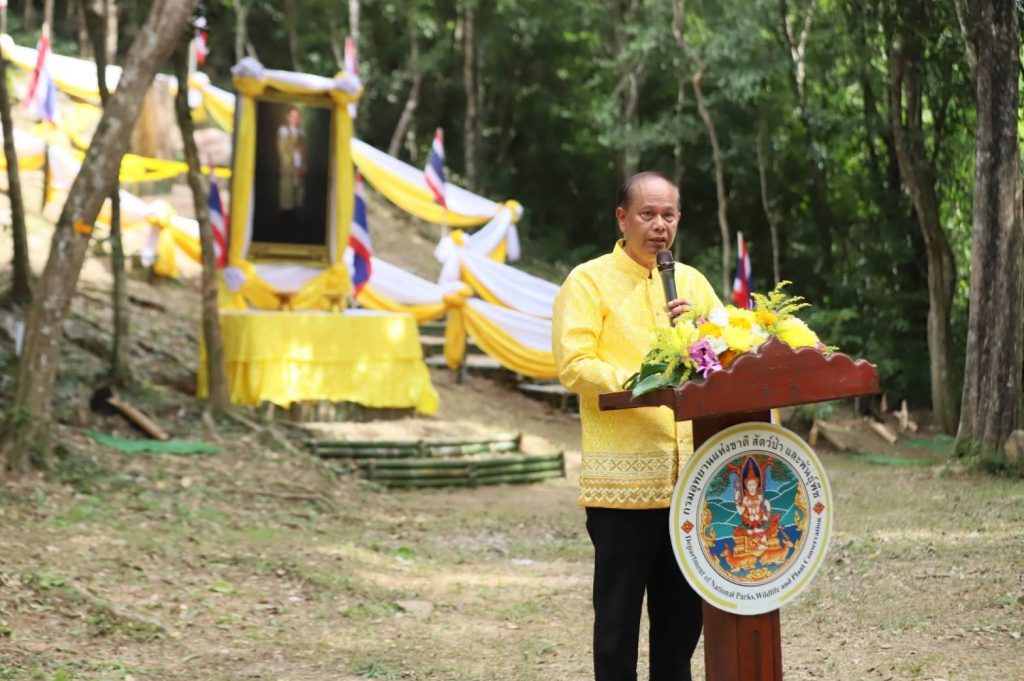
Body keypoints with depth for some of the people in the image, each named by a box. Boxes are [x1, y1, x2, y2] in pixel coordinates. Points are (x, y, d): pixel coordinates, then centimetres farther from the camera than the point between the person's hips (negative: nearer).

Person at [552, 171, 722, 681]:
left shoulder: (691, 281, 16)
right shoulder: (589, 281, -1)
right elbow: (574, 365, -12)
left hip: (689, 475, 5)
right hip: (623, 479, -5)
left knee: (683, 611, 11)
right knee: (619, 615, 0)